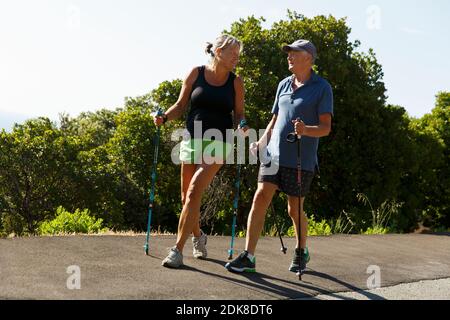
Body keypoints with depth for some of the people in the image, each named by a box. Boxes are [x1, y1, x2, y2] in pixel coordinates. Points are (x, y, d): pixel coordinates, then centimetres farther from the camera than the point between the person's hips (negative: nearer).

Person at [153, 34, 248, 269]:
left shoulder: (236, 82, 4)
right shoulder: (196, 73, 4)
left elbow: (239, 113, 9)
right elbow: (181, 106, 8)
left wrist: (242, 125, -13)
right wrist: (164, 117, -9)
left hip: (218, 143, -2)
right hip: (192, 139, 2)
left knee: (194, 192, -15)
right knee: (186, 196, 8)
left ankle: (178, 250, -12)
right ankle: (198, 236, 36)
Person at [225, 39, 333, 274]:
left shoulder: (322, 88, -2)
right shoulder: (283, 85, 14)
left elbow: (326, 128, -8)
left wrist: (305, 129, -28)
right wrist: (262, 142, 9)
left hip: (300, 160, -4)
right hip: (273, 154, 4)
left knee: (295, 210, 5)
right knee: (260, 198, -8)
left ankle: (301, 251, 30)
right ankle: (248, 257, -8)